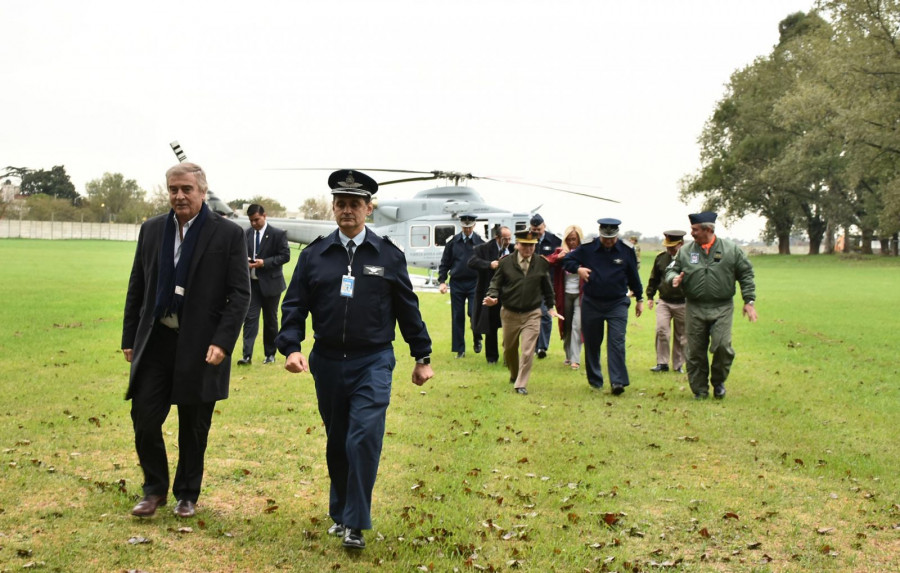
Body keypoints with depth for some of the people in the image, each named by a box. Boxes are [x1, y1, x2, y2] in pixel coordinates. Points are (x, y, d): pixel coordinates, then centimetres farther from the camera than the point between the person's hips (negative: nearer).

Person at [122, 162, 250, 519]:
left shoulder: (228, 234, -5)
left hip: (200, 346, -3)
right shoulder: (151, 230, 8)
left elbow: (240, 294, -7)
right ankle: (155, 489, 21)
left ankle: (187, 495, 26)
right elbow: (137, 288, 12)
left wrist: (222, 342, -15)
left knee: (194, 428, 8)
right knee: (144, 420, 0)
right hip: (155, 341, 3)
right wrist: (130, 338, 8)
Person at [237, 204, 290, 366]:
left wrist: (264, 262, -20)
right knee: (250, 317, -6)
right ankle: (247, 355, -10)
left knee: (270, 320, 8)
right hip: (251, 282, 3)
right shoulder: (247, 234, 7)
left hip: (270, 283, -3)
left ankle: (270, 354, 21)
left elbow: (285, 256, -10)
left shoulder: (278, 234, -7)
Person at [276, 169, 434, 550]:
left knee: (364, 438, -14)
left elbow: (407, 308, 7)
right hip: (327, 362, 2)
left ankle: (355, 524, -6)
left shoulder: (388, 255, 2)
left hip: (373, 362, -2)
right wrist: (290, 347, -13)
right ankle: (339, 513, 29)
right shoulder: (314, 255, 4)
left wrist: (422, 357, 9)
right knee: (337, 441, 13)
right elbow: (294, 305, 3)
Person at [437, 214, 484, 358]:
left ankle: (477, 340, 20)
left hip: (474, 283, -1)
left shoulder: (480, 242, 1)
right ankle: (460, 350, 11)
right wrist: (442, 281, -1)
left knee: (474, 313, -9)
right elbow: (444, 263, 8)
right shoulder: (453, 242, 4)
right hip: (457, 283, 2)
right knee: (457, 317, 4)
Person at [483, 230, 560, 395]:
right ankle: (514, 374, 43)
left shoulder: (542, 264, -1)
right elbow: (496, 282, 0)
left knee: (527, 351, -10)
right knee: (509, 349, 17)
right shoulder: (506, 263, -4)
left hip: (532, 314, -1)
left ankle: (521, 384, 0)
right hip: (510, 313, 1)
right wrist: (492, 297, -18)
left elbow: (547, 287, 10)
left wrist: (550, 306, 13)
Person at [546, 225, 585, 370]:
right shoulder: (561, 251, 4)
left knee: (577, 325, -9)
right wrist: (558, 257, -22)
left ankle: (575, 359, -7)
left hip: (580, 294, -3)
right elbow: (546, 263, -7)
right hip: (565, 294, 4)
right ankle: (568, 355, 26)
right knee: (566, 326, 12)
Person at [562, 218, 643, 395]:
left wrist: (639, 299, 15)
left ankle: (618, 381, -15)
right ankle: (595, 380, 21)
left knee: (617, 342, -13)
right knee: (591, 343, 8)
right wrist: (578, 269, -13)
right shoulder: (587, 249, -1)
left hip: (618, 303, -1)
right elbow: (567, 260, 8)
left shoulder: (627, 251, 0)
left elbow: (633, 276, 10)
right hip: (591, 304, 1)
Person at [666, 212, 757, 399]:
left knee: (722, 345, -15)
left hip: (722, 308, -2)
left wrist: (749, 301, 2)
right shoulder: (686, 251, 5)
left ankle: (718, 382, 11)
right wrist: (674, 278, -13)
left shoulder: (731, 249, 1)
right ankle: (700, 390, 18)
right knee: (696, 351, 4)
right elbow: (671, 270, 12)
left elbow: (746, 274, 6)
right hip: (695, 308, 2)